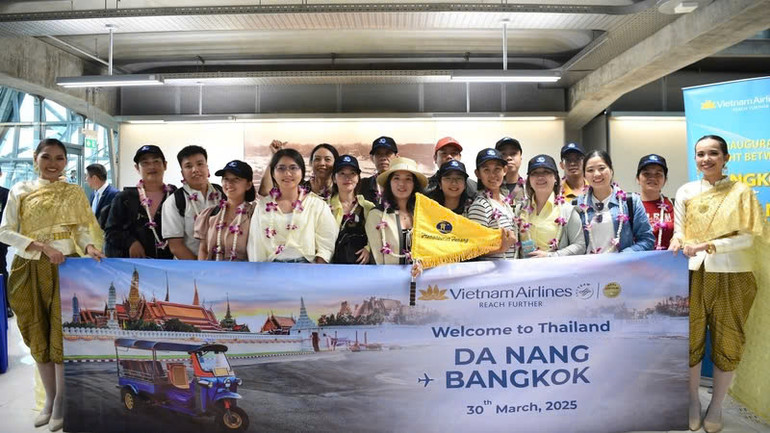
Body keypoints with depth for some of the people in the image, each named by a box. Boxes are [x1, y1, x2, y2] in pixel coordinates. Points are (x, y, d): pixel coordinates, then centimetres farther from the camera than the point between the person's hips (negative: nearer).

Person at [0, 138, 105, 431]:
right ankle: (49, 397, 27)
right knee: (38, 336, 10)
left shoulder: (75, 193, 4)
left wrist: (90, 247, -20)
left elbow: (83, 229, 1)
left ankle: (61, 401, 15)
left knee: (62, 335, -2)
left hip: (63, 268, -2)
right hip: (29, 270, 2)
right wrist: (41, 246, -13)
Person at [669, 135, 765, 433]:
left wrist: (707, 246, -20)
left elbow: (747, 237, -7)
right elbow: (679, 232, 5)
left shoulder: (741, 192, -1)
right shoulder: (685, 192, 5)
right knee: (691, 339, 8)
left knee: (727, 342, 9)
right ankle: (693, 400, 28)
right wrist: (677, 243, -18)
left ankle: (716, 405, 27)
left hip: (731, 276, -1)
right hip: (693, 275, 1)